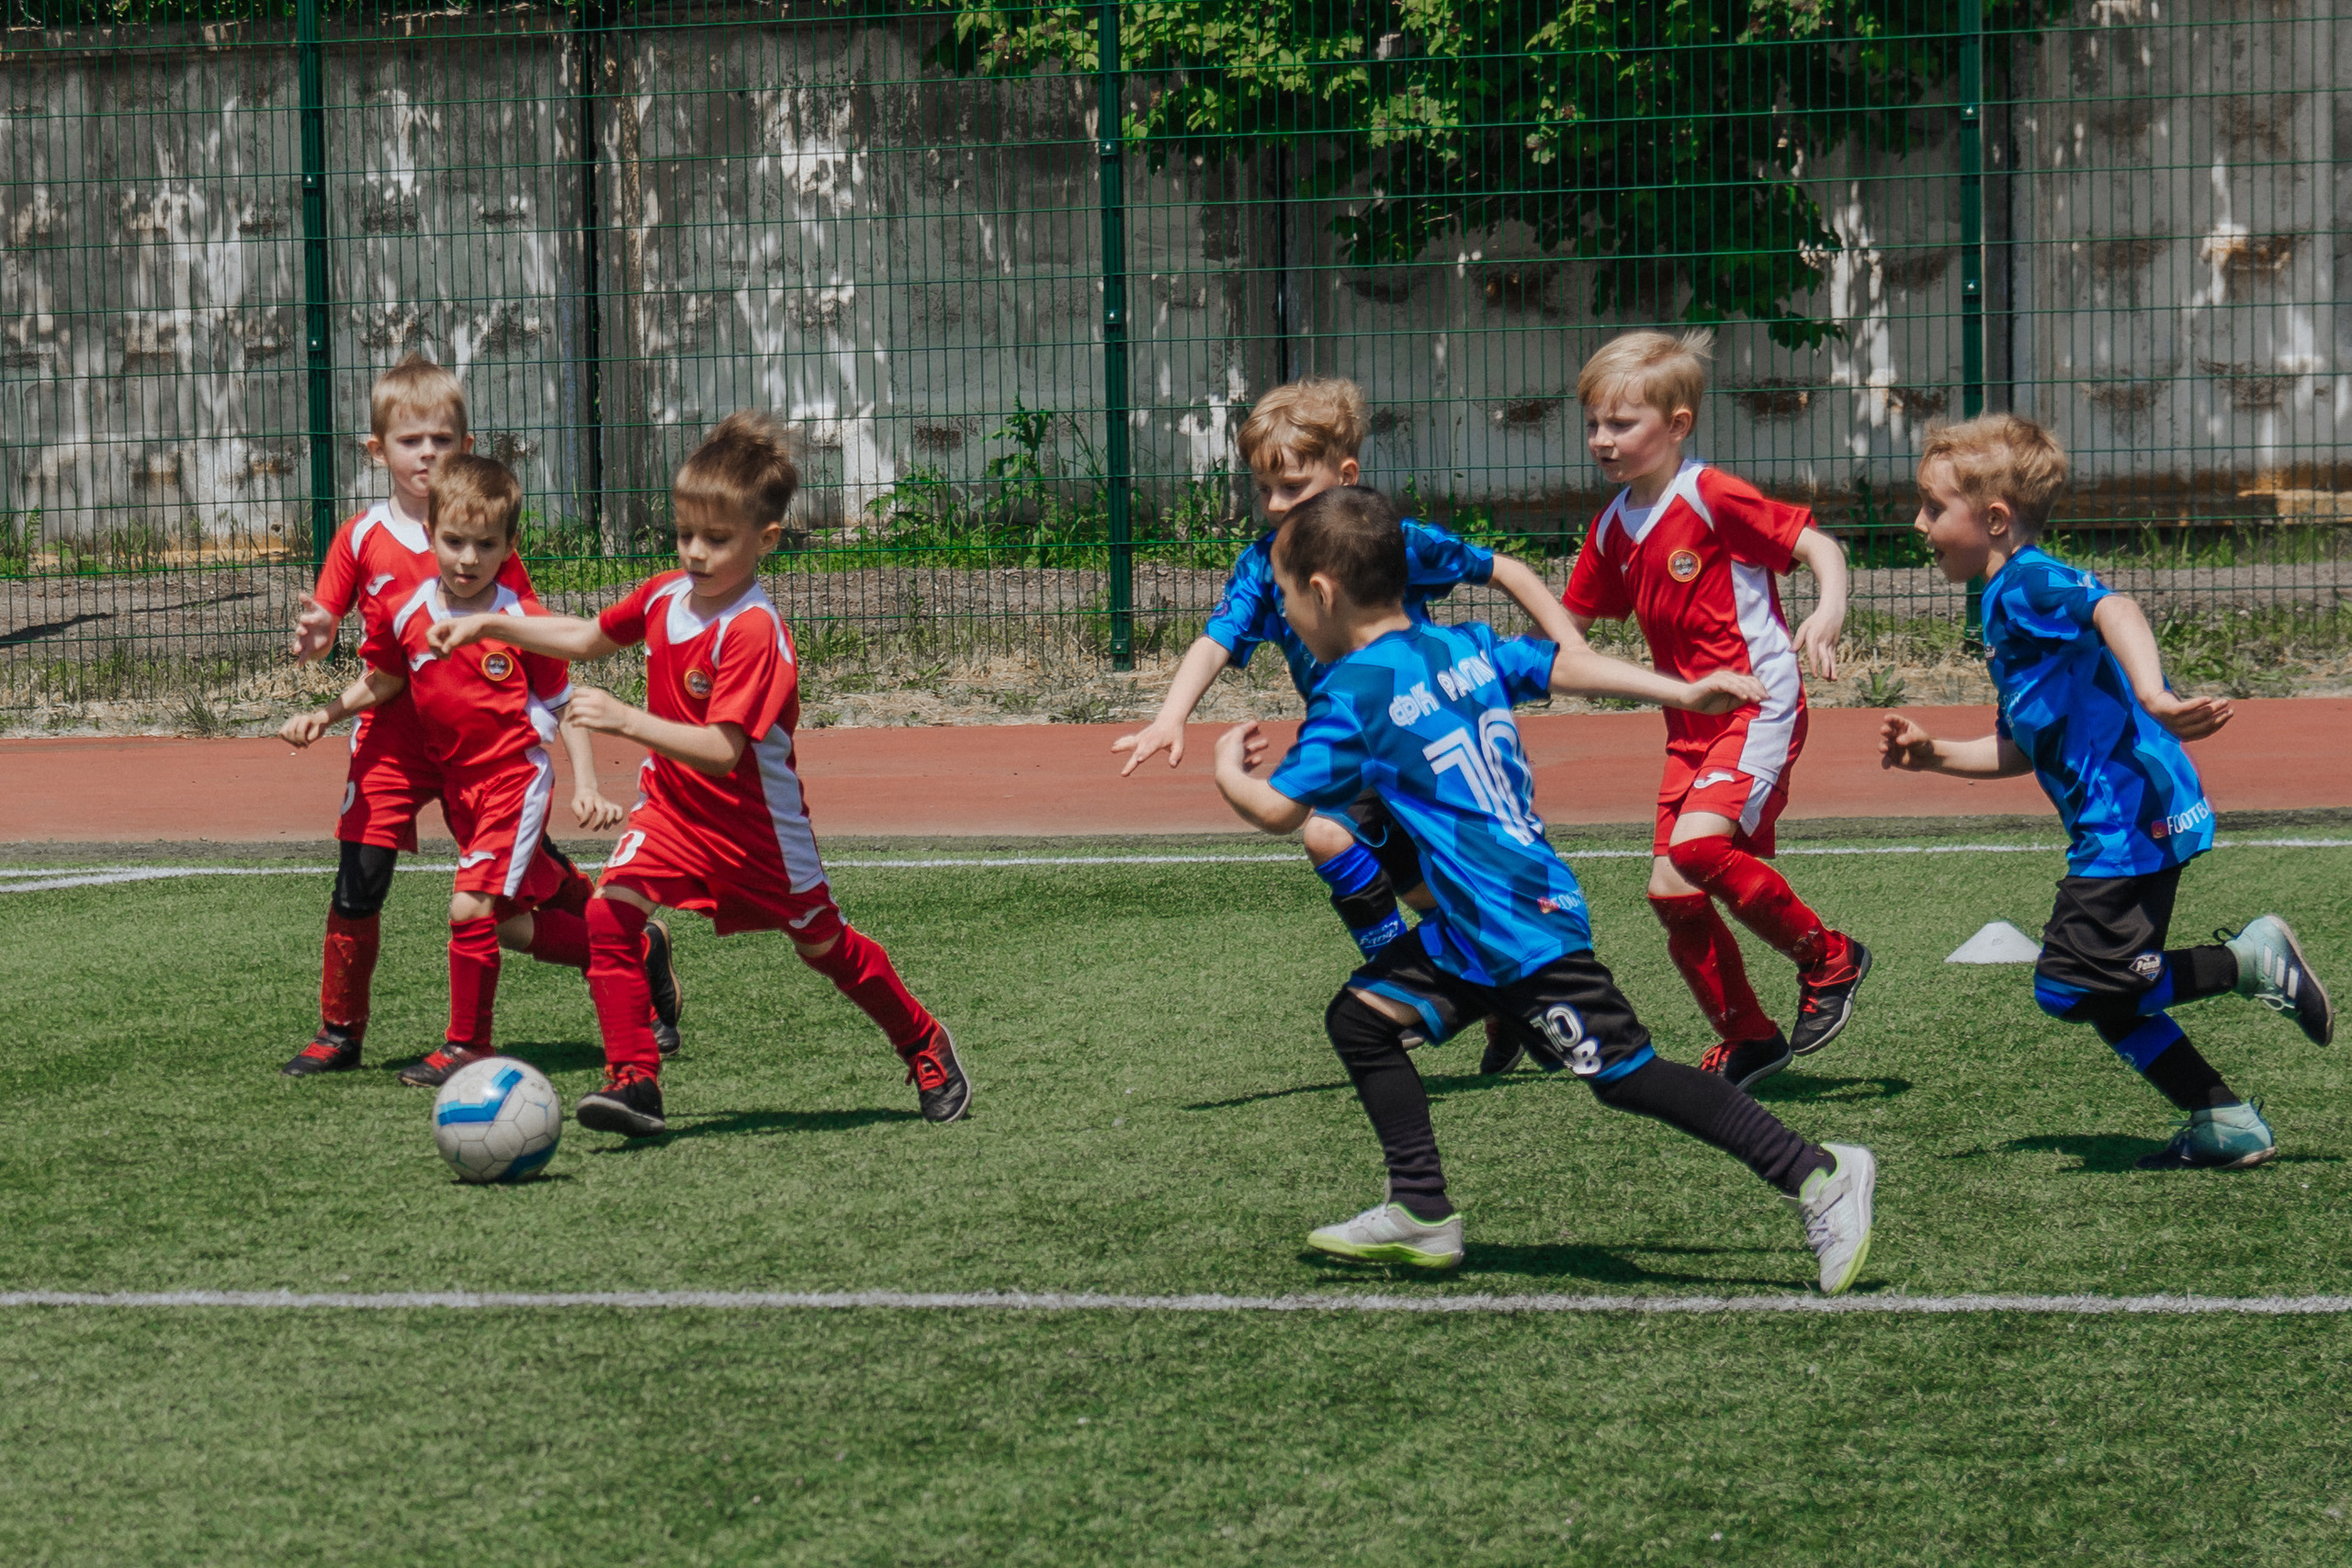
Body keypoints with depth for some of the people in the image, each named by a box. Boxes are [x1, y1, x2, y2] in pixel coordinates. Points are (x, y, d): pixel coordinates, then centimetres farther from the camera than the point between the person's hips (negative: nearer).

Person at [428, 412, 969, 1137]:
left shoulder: (754, 632, -29)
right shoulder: (665, 595, -6)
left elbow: (722, 749, -35)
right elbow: (587, 637, 15)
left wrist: (627, 720, -43)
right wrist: (490, 626, 8)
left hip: (756, 823, -6)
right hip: (673, 806, 6)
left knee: (819, 941, 11)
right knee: (610, 907, -19)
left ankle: (926, 1046, 37)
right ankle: (634, 1080, -16)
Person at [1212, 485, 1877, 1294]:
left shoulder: (1351, 697, -11)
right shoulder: (1466, 647, 13)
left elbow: (1276, 809, -10)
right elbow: (1565, 663, 10)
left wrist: (1229, 769, 10)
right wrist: (1680, 692, 8)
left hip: (1524, 924, -10)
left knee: (1625, 1072, -8)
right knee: (1361, 1017, 14)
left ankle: (1819, 1175, -9)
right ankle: (1421, 1214, 18)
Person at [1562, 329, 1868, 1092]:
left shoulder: (1712, 499, -12)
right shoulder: (1613, 528, 10)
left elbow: (1816, 544, -13)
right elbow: (1567, 624, 20)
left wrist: (1830, 611, -32)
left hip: (1759, 706, -8)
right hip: (1691, 725, 8)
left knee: (1696, 845, -28)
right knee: (1672, 895, 4)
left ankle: (1826, 958, -8)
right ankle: (1748, 1042, 21)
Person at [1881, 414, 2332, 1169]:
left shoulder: (2029, 584, -10)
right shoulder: (2006, 607, 22)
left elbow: (2114, 610, -33)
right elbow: (2021, 749, 28)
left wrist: (2152, 695, -49)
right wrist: (1933, 755, 18)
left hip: (2131, 815, -10)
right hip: (2122, 823, 10)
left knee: (2071, 985, -11)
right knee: (2103, 997, 13)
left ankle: (2248, 960, -5)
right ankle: (2227, 1124, 16)